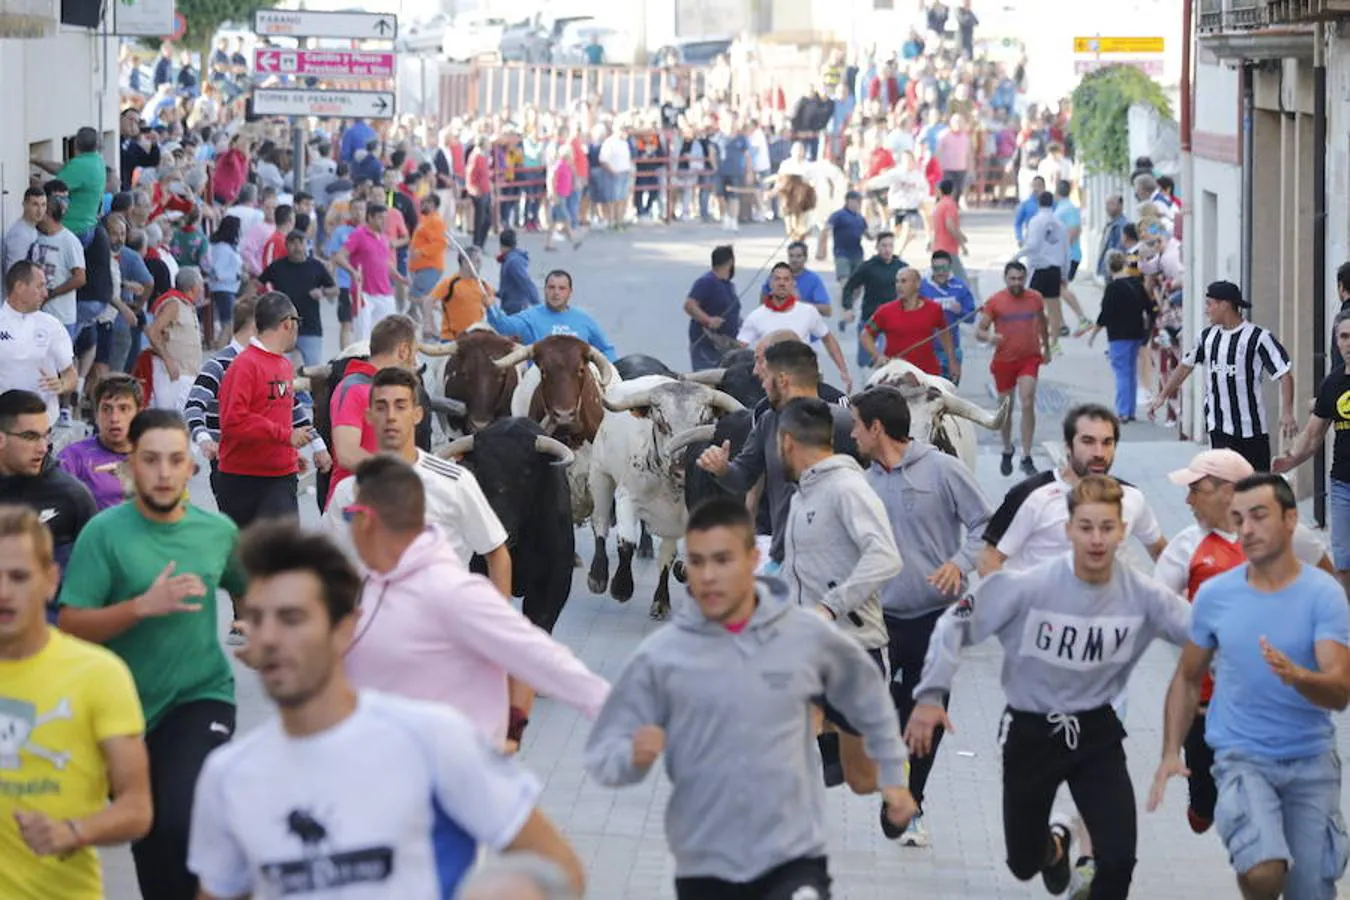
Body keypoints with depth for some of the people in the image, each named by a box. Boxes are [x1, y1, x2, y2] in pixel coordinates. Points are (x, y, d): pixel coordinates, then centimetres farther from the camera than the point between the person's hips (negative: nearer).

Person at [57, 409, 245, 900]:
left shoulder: (218, 530, -1)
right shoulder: (104, 533, -10)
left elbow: (249, 590, 19)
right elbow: (70, 626, -15)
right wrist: (144, 606, -25)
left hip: (202, 697, 0)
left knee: (183, 823, -24)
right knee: (148, 835, 15)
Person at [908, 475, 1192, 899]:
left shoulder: (1142, 595, -14)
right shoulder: (1029, 587, -20)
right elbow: (956, 625, -13)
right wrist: (930, 695, -19)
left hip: (1097, 734, 1)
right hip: (1031, 733, -1)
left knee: (1119, 858, -14)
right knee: (1024, 864, 15)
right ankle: (1053, 843, 53)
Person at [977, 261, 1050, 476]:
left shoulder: (1035, 298, 2)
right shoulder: (994, 302, -6)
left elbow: (1042, 322, 21)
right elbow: (979, 331, -5)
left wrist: (1046, 348, 28)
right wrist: (989, 337, -27)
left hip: (1029, 358, 0)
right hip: (1004, 361, 0)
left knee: (1027, 404, -17)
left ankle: (1026, 458, -14)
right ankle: (1007, 451, 36)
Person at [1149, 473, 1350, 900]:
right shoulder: (1214, 594, -2)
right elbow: (1188, 678, 12)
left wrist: (1298, 676, -41)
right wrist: (1170, 753, 2)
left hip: (1312, 762, 0)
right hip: (1242, 757, 0)